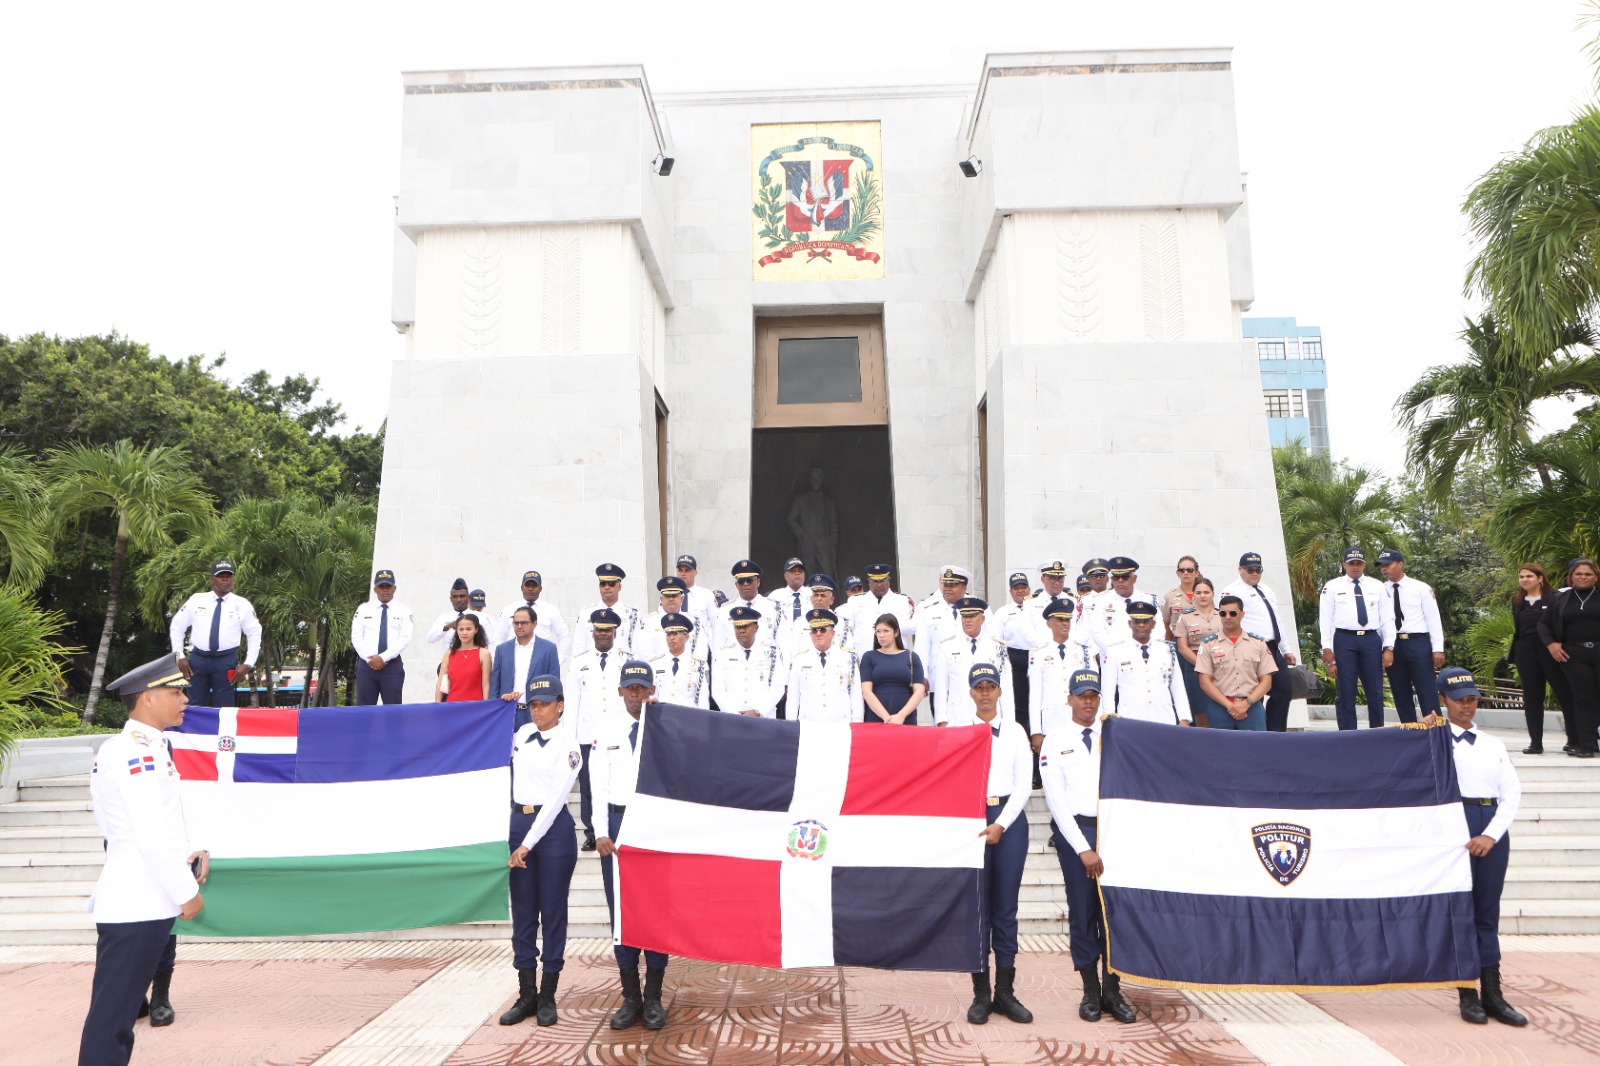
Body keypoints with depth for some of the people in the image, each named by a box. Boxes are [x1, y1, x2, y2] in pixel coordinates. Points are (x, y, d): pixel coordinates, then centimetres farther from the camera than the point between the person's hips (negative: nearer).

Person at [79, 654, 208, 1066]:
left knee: (119, 1012, 17)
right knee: (111, 1017, -2)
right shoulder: (137, 750, -18)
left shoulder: (147, 748, 13)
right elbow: (151, 837, -22)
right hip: (135, 908, -10)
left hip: (145, 903, 10)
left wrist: (192, 852, 4)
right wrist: (187, 893, -16)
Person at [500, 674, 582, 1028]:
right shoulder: (521, 733, 8)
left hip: (553, 827, -5)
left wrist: (529, 843, -17)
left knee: (553, 912, 3)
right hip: (518, 822, 5)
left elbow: (556, 798, -14)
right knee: (522, 912, 8)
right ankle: (526, 994, 17)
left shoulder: (568, 745, -8)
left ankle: (547, 997, 14)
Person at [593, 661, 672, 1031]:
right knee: (620, 909, 6)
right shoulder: (608, 734, 8)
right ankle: (630, 996, 18)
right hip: (617, 821, 2)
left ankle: (653, 998, 16)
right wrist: (602, 832, -3)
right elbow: (599, 786, 5)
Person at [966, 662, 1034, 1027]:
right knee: (977, 907, 3)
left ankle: (1005, 992, 16)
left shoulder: (1015, 731, 6)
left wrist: (1001, 824, -8)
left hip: (1009, 820, 1)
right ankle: (981, 994, 12)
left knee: (1006, 908, 6)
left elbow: (1024, 784, 2)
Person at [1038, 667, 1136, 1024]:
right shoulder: (1055, 741, 1)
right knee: (1082, 911, 5)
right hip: (1074, 829, -2)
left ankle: (1112, 990, 17)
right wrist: (1083, 848, -10)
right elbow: (1055, 799, -4)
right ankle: (1090, 991, 18)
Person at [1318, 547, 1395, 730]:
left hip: (1371, 640, 3)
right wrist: (1327, 648, -8)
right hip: (1344, 640, -3)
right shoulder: (1332, 587, 4)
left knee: (1375, 690, 7)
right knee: (1346, 691, 1)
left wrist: (1389, 647, 1)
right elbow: (1325, 618, -1)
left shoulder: (1376, 587, 12)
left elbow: (1386, 618, 10)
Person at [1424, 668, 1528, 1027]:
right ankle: (1468, 995, 7)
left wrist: (1492, 834, -6)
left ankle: (1493, 994, 15)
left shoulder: (1493, 744, 14)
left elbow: (1512, 792, 6)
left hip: (1493, 828, 4)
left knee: (1488, 913, 8)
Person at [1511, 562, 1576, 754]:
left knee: (1565, 695, 3)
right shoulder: (1517, 601, 12)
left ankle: (1575, 740, 14)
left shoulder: (1555, 598, -1)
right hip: (1525, 653, 4)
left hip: (1551, 651, -4)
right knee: (1532, 698, 5)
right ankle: (1536, 743, 8)